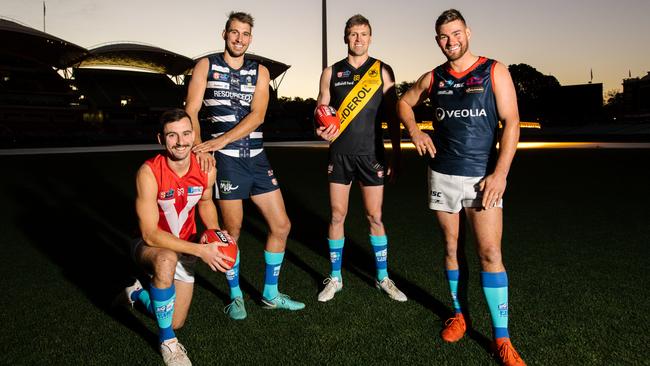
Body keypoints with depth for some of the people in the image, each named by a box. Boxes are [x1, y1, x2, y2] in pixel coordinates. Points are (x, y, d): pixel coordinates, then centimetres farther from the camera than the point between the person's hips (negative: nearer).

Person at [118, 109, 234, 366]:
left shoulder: (207, 169, -17)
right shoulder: (149, 172, -30)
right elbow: (150, 234, -30)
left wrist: (216, 232, -13)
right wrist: (201, 250, -37)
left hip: (184, 248, 4)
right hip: (151, 246, -4)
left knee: (175, 323, 12)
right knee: (167, 260, -42)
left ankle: (137, 293, 44)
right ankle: (168, 343, -17)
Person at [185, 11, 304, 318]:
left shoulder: (260, 72, 10)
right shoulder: (206, 65, 4)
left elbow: (257, 115, -4)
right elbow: (191, 110, -4)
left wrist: (221, 140, -16)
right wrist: (199, 147, -21)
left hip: (256, 158, 4)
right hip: (225, 159, -4)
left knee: (281, 225, 5)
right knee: (232, 230, 2)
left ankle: (270, 293, 22)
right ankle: (235, 296, 24)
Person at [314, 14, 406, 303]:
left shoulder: (382, 71, 4)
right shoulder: (331, 72, 7)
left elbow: (392, 115, 4)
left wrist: (396, 154, 1)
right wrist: (321, 129, -14)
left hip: (371, 153, -1)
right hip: (339, 153, 1)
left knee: (375, 217, 4)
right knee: (337, 216, 5)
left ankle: (383, 278, 19)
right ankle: (335, 278, 19)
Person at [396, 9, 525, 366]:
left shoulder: (494, 72, -1)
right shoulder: (433, 78, 8)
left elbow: (511, 122, -6)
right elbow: (404, 102, 24)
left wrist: (500, 173, -15)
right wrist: (413, 129, 4)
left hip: (483, 176, -3)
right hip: (442, 175, 3)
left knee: (490, 253, -7)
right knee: (451, 248, 11)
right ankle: (458, 314, 29)